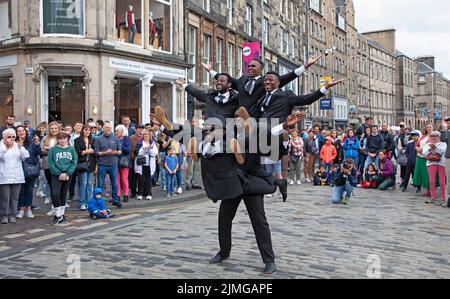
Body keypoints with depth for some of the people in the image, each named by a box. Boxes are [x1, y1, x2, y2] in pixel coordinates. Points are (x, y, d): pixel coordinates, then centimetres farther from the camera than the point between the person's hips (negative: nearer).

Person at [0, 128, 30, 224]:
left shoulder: (18, 146, 11)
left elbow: (25, 157, -2)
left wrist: (21, 147, -15)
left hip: (17, 176, 3)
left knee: (14, 197, 7)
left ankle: (12, 215, 16)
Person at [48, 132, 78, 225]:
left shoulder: (71, 149, 5)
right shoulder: (53, 149, -1)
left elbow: (74, 162, 0)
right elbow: (51, 164, -5)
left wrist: (67, 173, -11)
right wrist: (59, 174, -13)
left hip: (67, 175, 2)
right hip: (56, 175, -2)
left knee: (64, 195, 11)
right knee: (55, 194, -15)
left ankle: (62, 214, 23)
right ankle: (58, 215, -1)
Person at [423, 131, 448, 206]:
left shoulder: (443, 144, 14)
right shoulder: (428, 144, 20)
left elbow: (442, 151, -7)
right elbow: (424, 152, 5)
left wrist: (435, 147, -22)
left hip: (441, 163, -2)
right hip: (431, 163, 2)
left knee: (442, 182, -6)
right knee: (432, 181, -2)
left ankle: (443, 199, -1)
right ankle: (433, 198, 7)